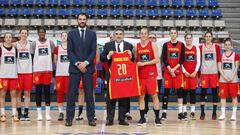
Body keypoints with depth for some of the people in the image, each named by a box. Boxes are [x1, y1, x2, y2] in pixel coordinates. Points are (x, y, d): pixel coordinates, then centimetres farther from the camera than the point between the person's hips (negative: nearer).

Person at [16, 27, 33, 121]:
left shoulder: (30, 44, 6)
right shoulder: (15, 44, 4)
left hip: (28, 71, 1)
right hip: (18, 71, -1)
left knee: (27, 93, 1)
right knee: (18, 93, 3)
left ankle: (26, 113, 5)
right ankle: (19, 113, 10)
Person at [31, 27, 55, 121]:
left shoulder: (50, 43, 5)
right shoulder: (34, 43, 5)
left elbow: (53, 56, 8)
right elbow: (32, 57, 7)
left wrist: (52, 68, 1)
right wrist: (32, 69, 0)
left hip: (48, 70, 0)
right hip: (37, 70, 0)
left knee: (47, 91, 3)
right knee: (38, 91, 2)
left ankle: (48, 113, 8)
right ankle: (39, 114, 8)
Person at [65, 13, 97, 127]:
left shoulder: (92, 34, 8)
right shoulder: (71, 34, 7)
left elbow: (93, 51, 2)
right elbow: (70, 51, 1)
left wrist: (85, 63, -11)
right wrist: (77, 63, -11)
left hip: (88, 67, 0)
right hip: (74, 67, 0)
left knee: (89, 94, 2)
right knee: (72, 94, 0)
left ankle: (91, 118, 6)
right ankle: (69, 118, 4)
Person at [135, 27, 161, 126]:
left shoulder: (152, 45, -1)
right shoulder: (136, 46, 9)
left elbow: (157, 60, -8)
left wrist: (144, 63, -15)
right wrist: (137, 64, -4)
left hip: (151, 74, -3)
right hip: (140, 74, 3)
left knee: (154, 95, -2)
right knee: (141, 95, 3)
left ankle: (157, 118, 3)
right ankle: (142, 118, 9)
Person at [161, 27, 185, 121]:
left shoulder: (181, 45, 4)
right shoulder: (166, 45, 3)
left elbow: (182, 59, -1)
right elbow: (164, 59, -2)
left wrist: (174, 69, -10)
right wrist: (170, 70, -11)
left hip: (178, 71, 1)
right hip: (167, 71, 0)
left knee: (179, 90, 1)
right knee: (166, 91, -1)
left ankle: (180, 112, 7)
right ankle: (164, 112, 3)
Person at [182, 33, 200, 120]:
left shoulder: (196, 48, 8)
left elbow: (198, 62, 7)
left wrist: (195, 72, -4)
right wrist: (184, 72, -8)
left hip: (194, 73, 1)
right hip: (184, 73, -1)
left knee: (193, 92, 2)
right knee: (184, 92, -1)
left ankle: (192, 111, 7)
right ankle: (184, 111, 7)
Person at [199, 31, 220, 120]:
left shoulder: (216, 47, 5)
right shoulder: (201, 47, 6)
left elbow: (219, 60, 6)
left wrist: (219, 71, 0)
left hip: (214, 72, 0)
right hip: (204, 72, 0)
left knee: (214, 92, 3)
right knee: (203, 92, 0)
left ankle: (214, 113, 11)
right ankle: (202, 113, 7)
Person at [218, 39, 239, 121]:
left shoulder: (235, 55, 0)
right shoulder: (221, 56, 7)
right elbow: (219, 68, 2)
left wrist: (232, 77, -13)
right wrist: (224, 77, -10)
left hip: (233, 79, -2)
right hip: (223, 79, 2)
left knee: (234, 96, 2)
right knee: (223, 96, 2)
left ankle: (234, 114, 7)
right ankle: (223, 114, 7)